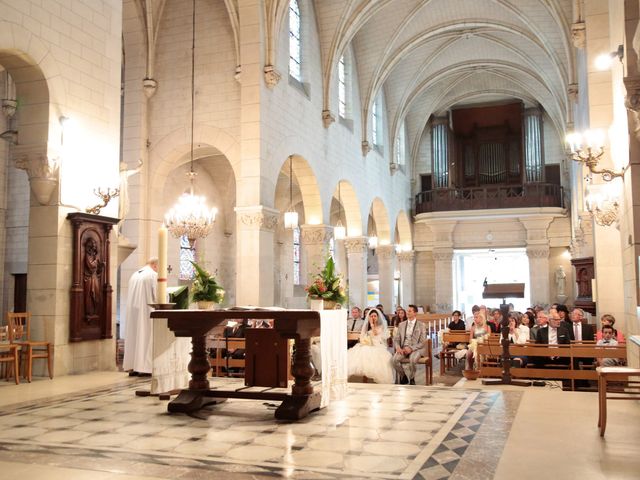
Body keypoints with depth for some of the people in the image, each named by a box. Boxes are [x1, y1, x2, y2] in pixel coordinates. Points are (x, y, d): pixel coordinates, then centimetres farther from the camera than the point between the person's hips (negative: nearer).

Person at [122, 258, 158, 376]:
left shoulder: (134, 275, 15)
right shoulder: (153, 275, -6)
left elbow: (131, 295, 17)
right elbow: (156, 295, -11)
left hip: (132, 310, 7)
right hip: (146, 310, -7)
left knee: (133, 336, 10)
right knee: (145, 338, -2)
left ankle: (131, 367, 12)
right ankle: (144, 367, -4)